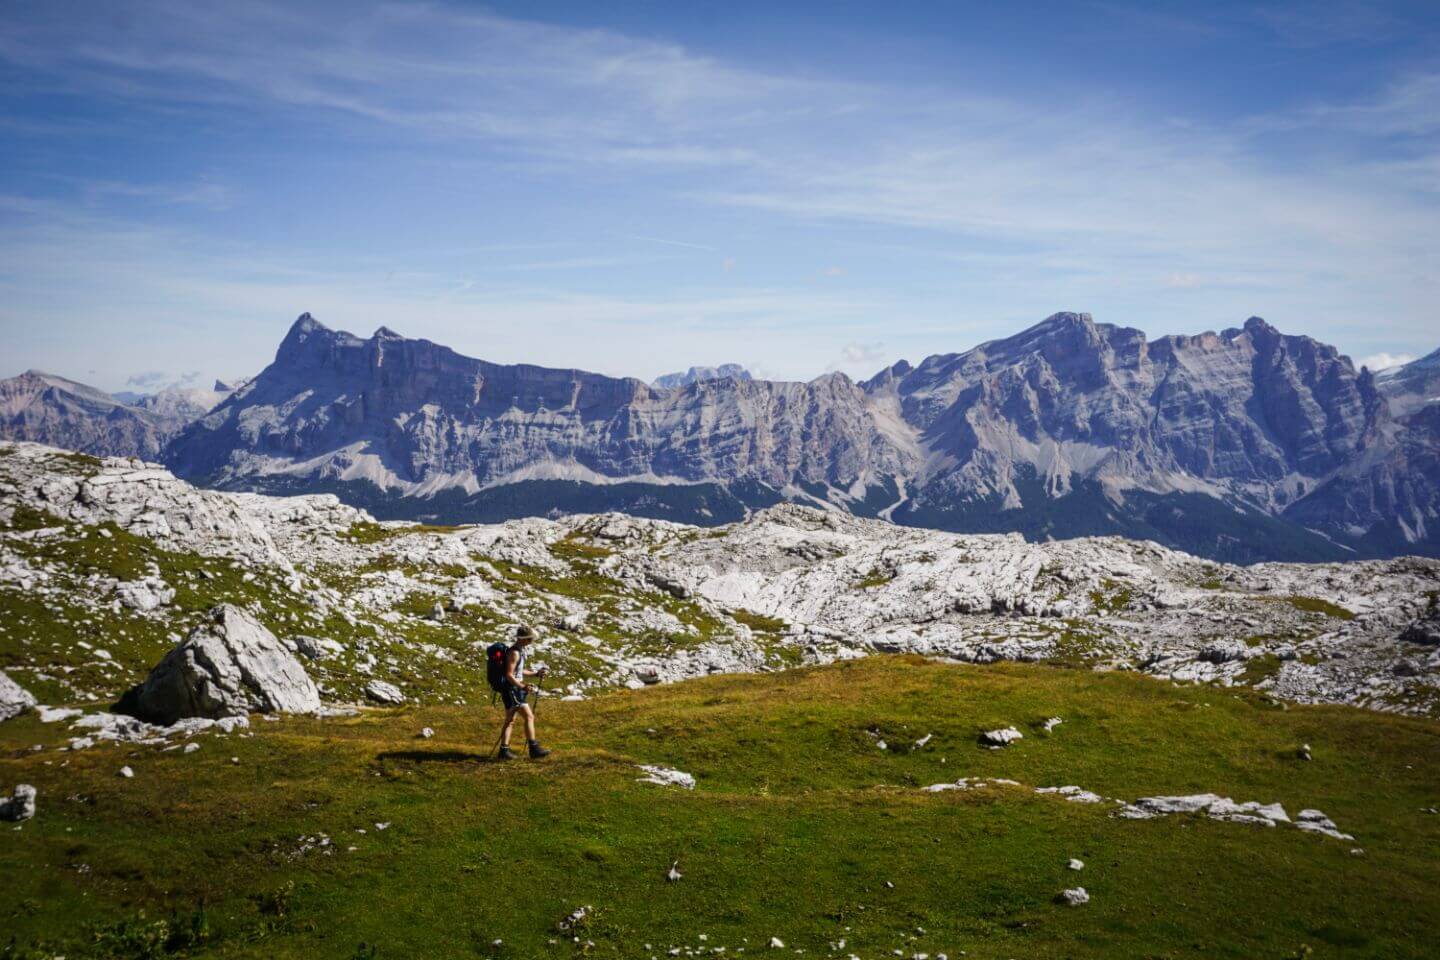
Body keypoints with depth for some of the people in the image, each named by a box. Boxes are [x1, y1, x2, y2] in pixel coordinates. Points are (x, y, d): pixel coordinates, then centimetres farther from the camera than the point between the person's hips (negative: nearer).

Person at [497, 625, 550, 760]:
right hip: (511, 690, -10)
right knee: (529, 716, -10)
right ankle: (534, 749, -10)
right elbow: (509, 675, -22)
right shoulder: (514, 653, -18)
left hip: (515, 689, 10)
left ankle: (504, 750, 13)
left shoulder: (520, 651, 14)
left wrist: (536, 673, 16)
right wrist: (522, 686, -33)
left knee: (510, 721, 11)